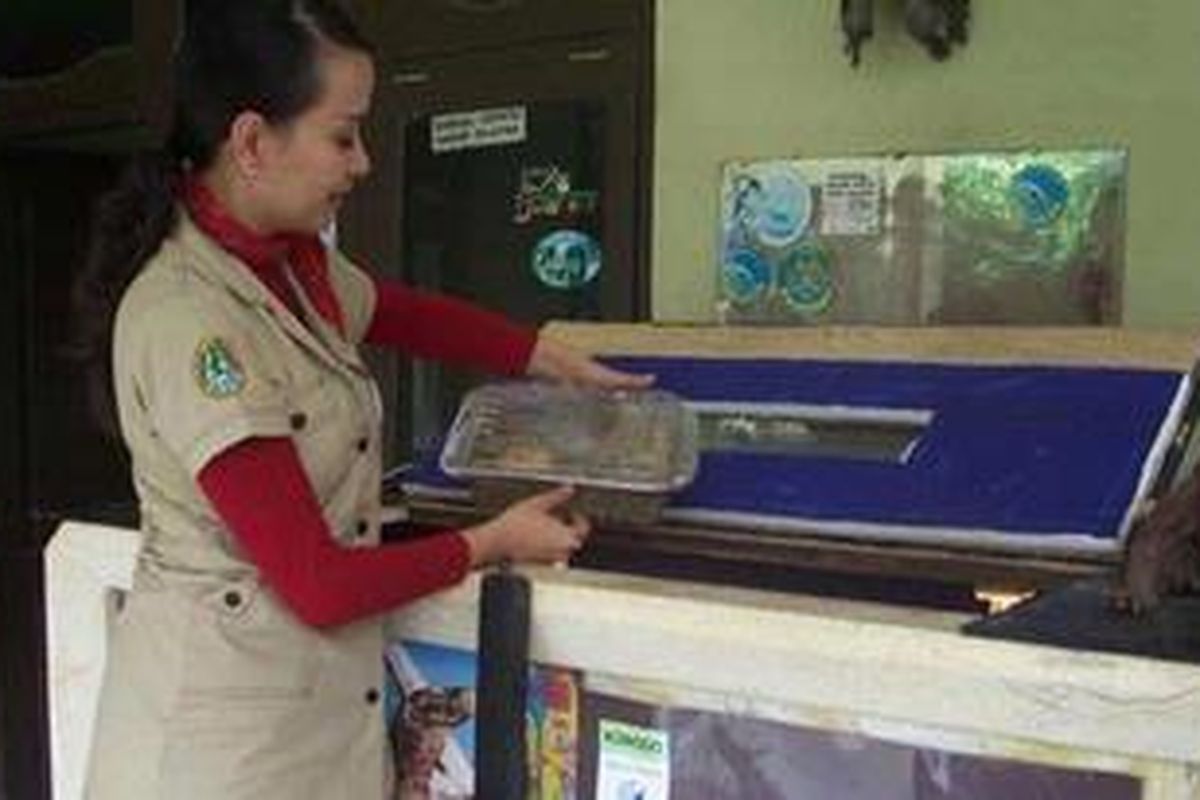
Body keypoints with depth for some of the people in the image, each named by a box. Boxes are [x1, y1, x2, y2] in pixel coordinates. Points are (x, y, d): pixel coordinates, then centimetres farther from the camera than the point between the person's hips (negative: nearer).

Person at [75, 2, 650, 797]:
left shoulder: (290, 260, -1)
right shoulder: (188, 321, -26)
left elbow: (414, 315, 20)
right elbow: (322, 586, -23)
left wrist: (568, 365, 18)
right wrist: (493, 543, -10)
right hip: (226, 729, -7)